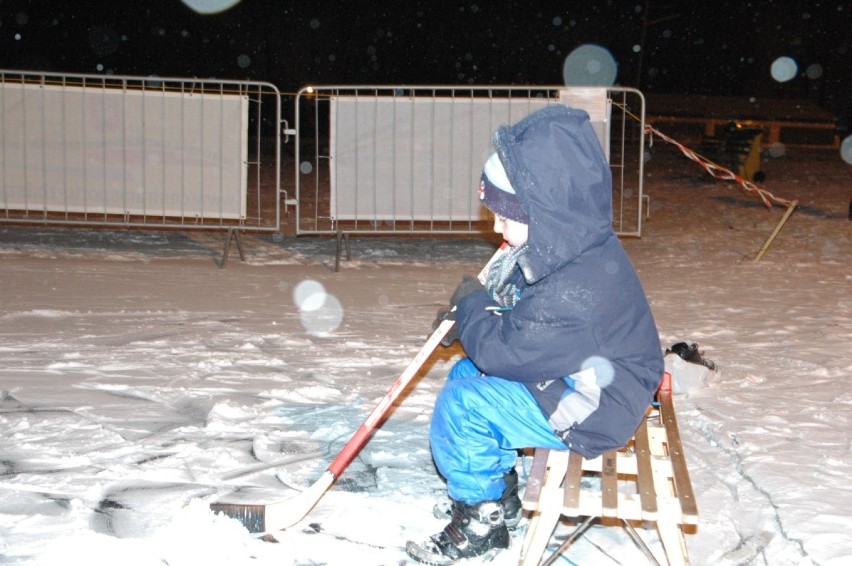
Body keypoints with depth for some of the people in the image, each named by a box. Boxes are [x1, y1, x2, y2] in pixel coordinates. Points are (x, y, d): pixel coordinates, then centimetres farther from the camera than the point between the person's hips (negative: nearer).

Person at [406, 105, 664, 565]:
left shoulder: (573, 290, -35)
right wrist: (472, 315, -1)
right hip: (570, 375, 11)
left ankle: (480, 523, 4)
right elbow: (519, 314, 15)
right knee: (465, 373, 14)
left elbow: (502, 350, -28)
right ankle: (499, 493, 25)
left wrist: (473, 306, -9)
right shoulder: (570, 250, -1)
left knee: (461, 405, -18)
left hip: (591, 408, -11)